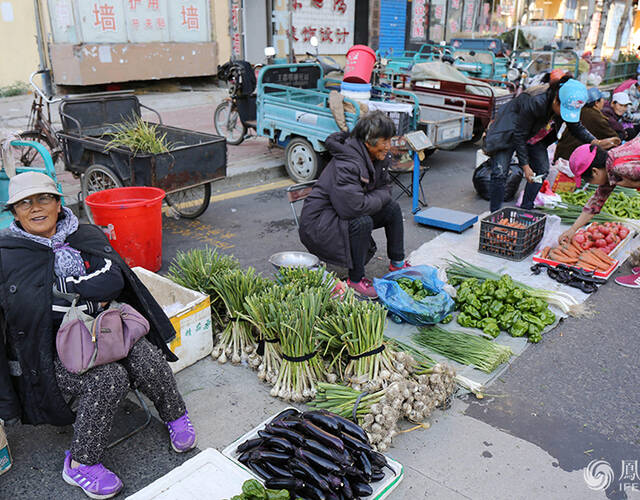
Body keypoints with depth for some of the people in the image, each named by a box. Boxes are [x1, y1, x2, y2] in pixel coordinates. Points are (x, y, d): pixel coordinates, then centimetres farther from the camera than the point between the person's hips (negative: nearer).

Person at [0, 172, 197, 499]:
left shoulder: (86, 236, 5)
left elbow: (114, 282, -6)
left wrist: (62, 291, -12)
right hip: (50, 350, -3)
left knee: (146, 360, -23)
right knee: (109, 379, -28)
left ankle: (175, 416, 5)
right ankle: (80, 463, -8)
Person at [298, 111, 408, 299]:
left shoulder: (377, 157, -1)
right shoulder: (347, 163, -30)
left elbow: (385, 187, 13)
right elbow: (353, 206, -37)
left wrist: (377, 197, -10)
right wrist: (379, 198, -19)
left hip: (348, 214, 9)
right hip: (318, 224, -9)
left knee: (393, 209, 3)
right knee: (362, 223, -34)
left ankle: (397, 263, 18)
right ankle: (356, 279, -17)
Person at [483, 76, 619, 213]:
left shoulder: (569, 105, -17)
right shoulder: (535, 102, -37)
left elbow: (576, 127, 0)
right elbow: (519, 134, -29)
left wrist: (596, 142, -20)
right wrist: (525, 165, -26)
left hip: (534, 137, 7)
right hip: (508, 133, -7)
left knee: (542, 170, 1)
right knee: (500, 173, -18)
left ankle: (526, 210, 11)